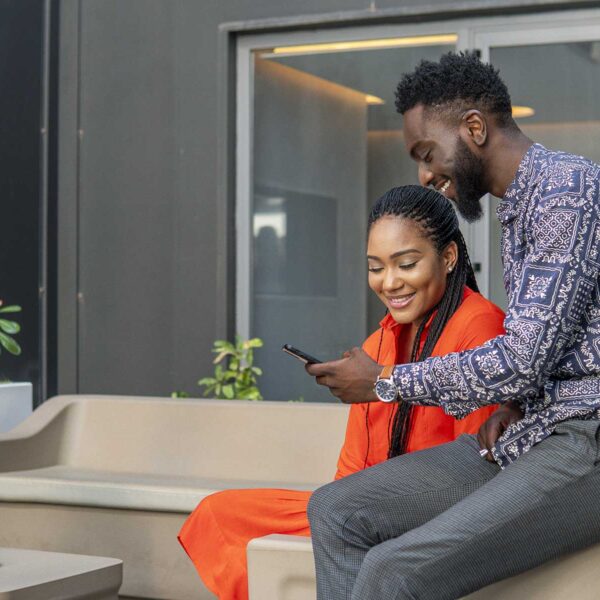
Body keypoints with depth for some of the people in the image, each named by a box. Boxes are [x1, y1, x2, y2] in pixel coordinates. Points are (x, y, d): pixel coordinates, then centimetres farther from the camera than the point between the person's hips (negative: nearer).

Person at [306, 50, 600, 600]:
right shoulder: (517, 210, 19)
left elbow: (524, 359, -19)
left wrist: (385, 383, -8)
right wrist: (512, 408, 3)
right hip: (528, 435, 10)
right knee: (336, 510, -1)